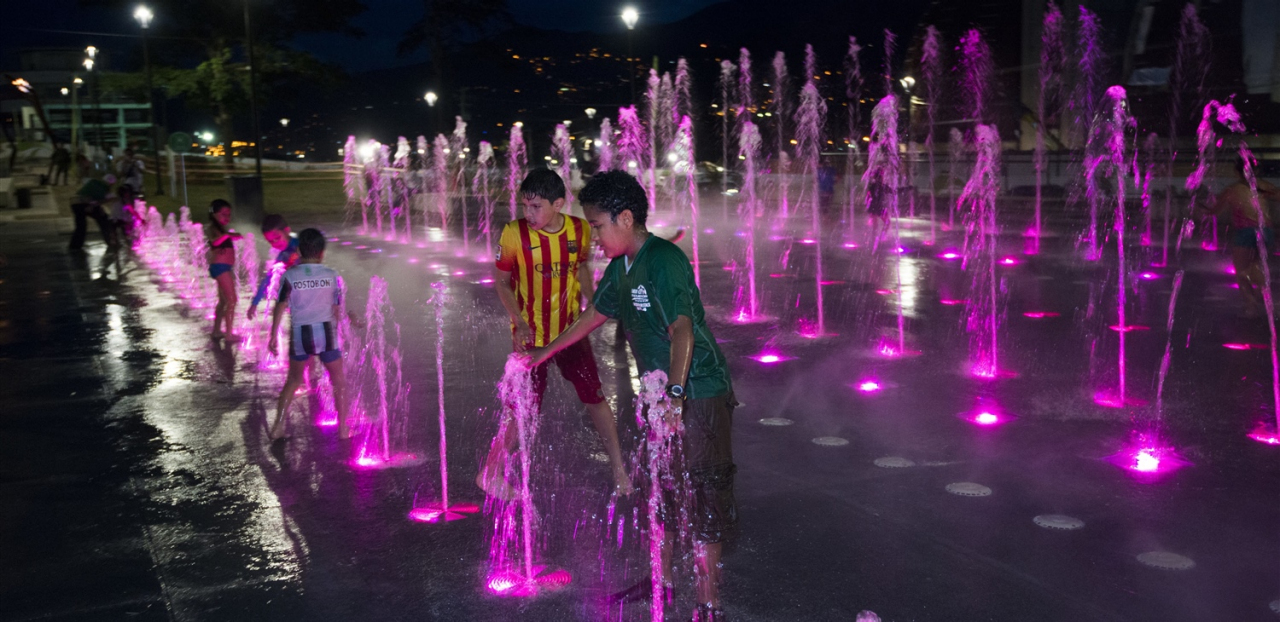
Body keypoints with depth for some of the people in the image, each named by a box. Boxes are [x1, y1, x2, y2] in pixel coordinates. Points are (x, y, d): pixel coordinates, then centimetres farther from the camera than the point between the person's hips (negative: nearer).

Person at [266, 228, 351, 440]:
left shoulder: (290, 276, -5)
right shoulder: (332, 275, -3)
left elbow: (280, 307, -5)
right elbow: (337, 310, 1)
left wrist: (273, 336, 2)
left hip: (299, 335, 1)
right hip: (326, 332, -1)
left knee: (293, 379, 20)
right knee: (338, 380, 15)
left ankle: (278, 427, 16)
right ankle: (343, 429, 18)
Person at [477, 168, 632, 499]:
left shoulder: (580, 230, -8)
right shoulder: (515, 233, -16)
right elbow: (501, 281, -6)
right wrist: (519, 322, -18)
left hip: (571, 330, 3)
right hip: (531, 335, -3)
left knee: (595, 396, 8)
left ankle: (619, 468, 24)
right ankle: (490, 473, 22)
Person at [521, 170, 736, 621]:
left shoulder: (664, 261, -21)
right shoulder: (622, 267, 9)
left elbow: (682, 332, -33)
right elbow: (593, 316, 23)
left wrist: (674, 394, -44)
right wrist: (544, 354, 31)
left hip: (698, 394, -10)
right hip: (661, 394, 10)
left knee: (702, 498, -5)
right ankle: (662, 580, 35)